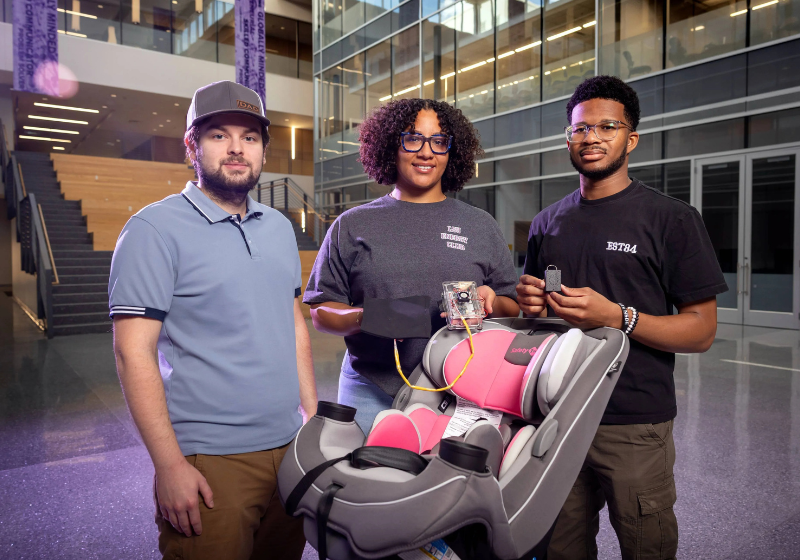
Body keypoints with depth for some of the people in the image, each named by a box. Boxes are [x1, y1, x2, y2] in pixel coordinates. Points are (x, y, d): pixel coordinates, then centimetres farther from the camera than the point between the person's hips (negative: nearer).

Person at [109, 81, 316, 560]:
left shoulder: (280, 227, 10)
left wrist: (312, 413, 12)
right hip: (208, 462, -6)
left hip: (290, 447, 6)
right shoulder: (155, 229, -9)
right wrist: (169, 466, -16)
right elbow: (134, 352, -13)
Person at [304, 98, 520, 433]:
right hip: (372, 393, 0)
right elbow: (320, 311, 7)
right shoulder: (352, 226, 9)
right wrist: (363, 318, -13)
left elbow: (513, 310, 14)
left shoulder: (481, 226, 12)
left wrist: (490, 303, -9)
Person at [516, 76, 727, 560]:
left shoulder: (671, 218, -3)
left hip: (636, 428, -4)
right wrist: (530, 305, -3)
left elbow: (701, 331, -7)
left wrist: (617, 316, -22)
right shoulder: (547, 224, 11)